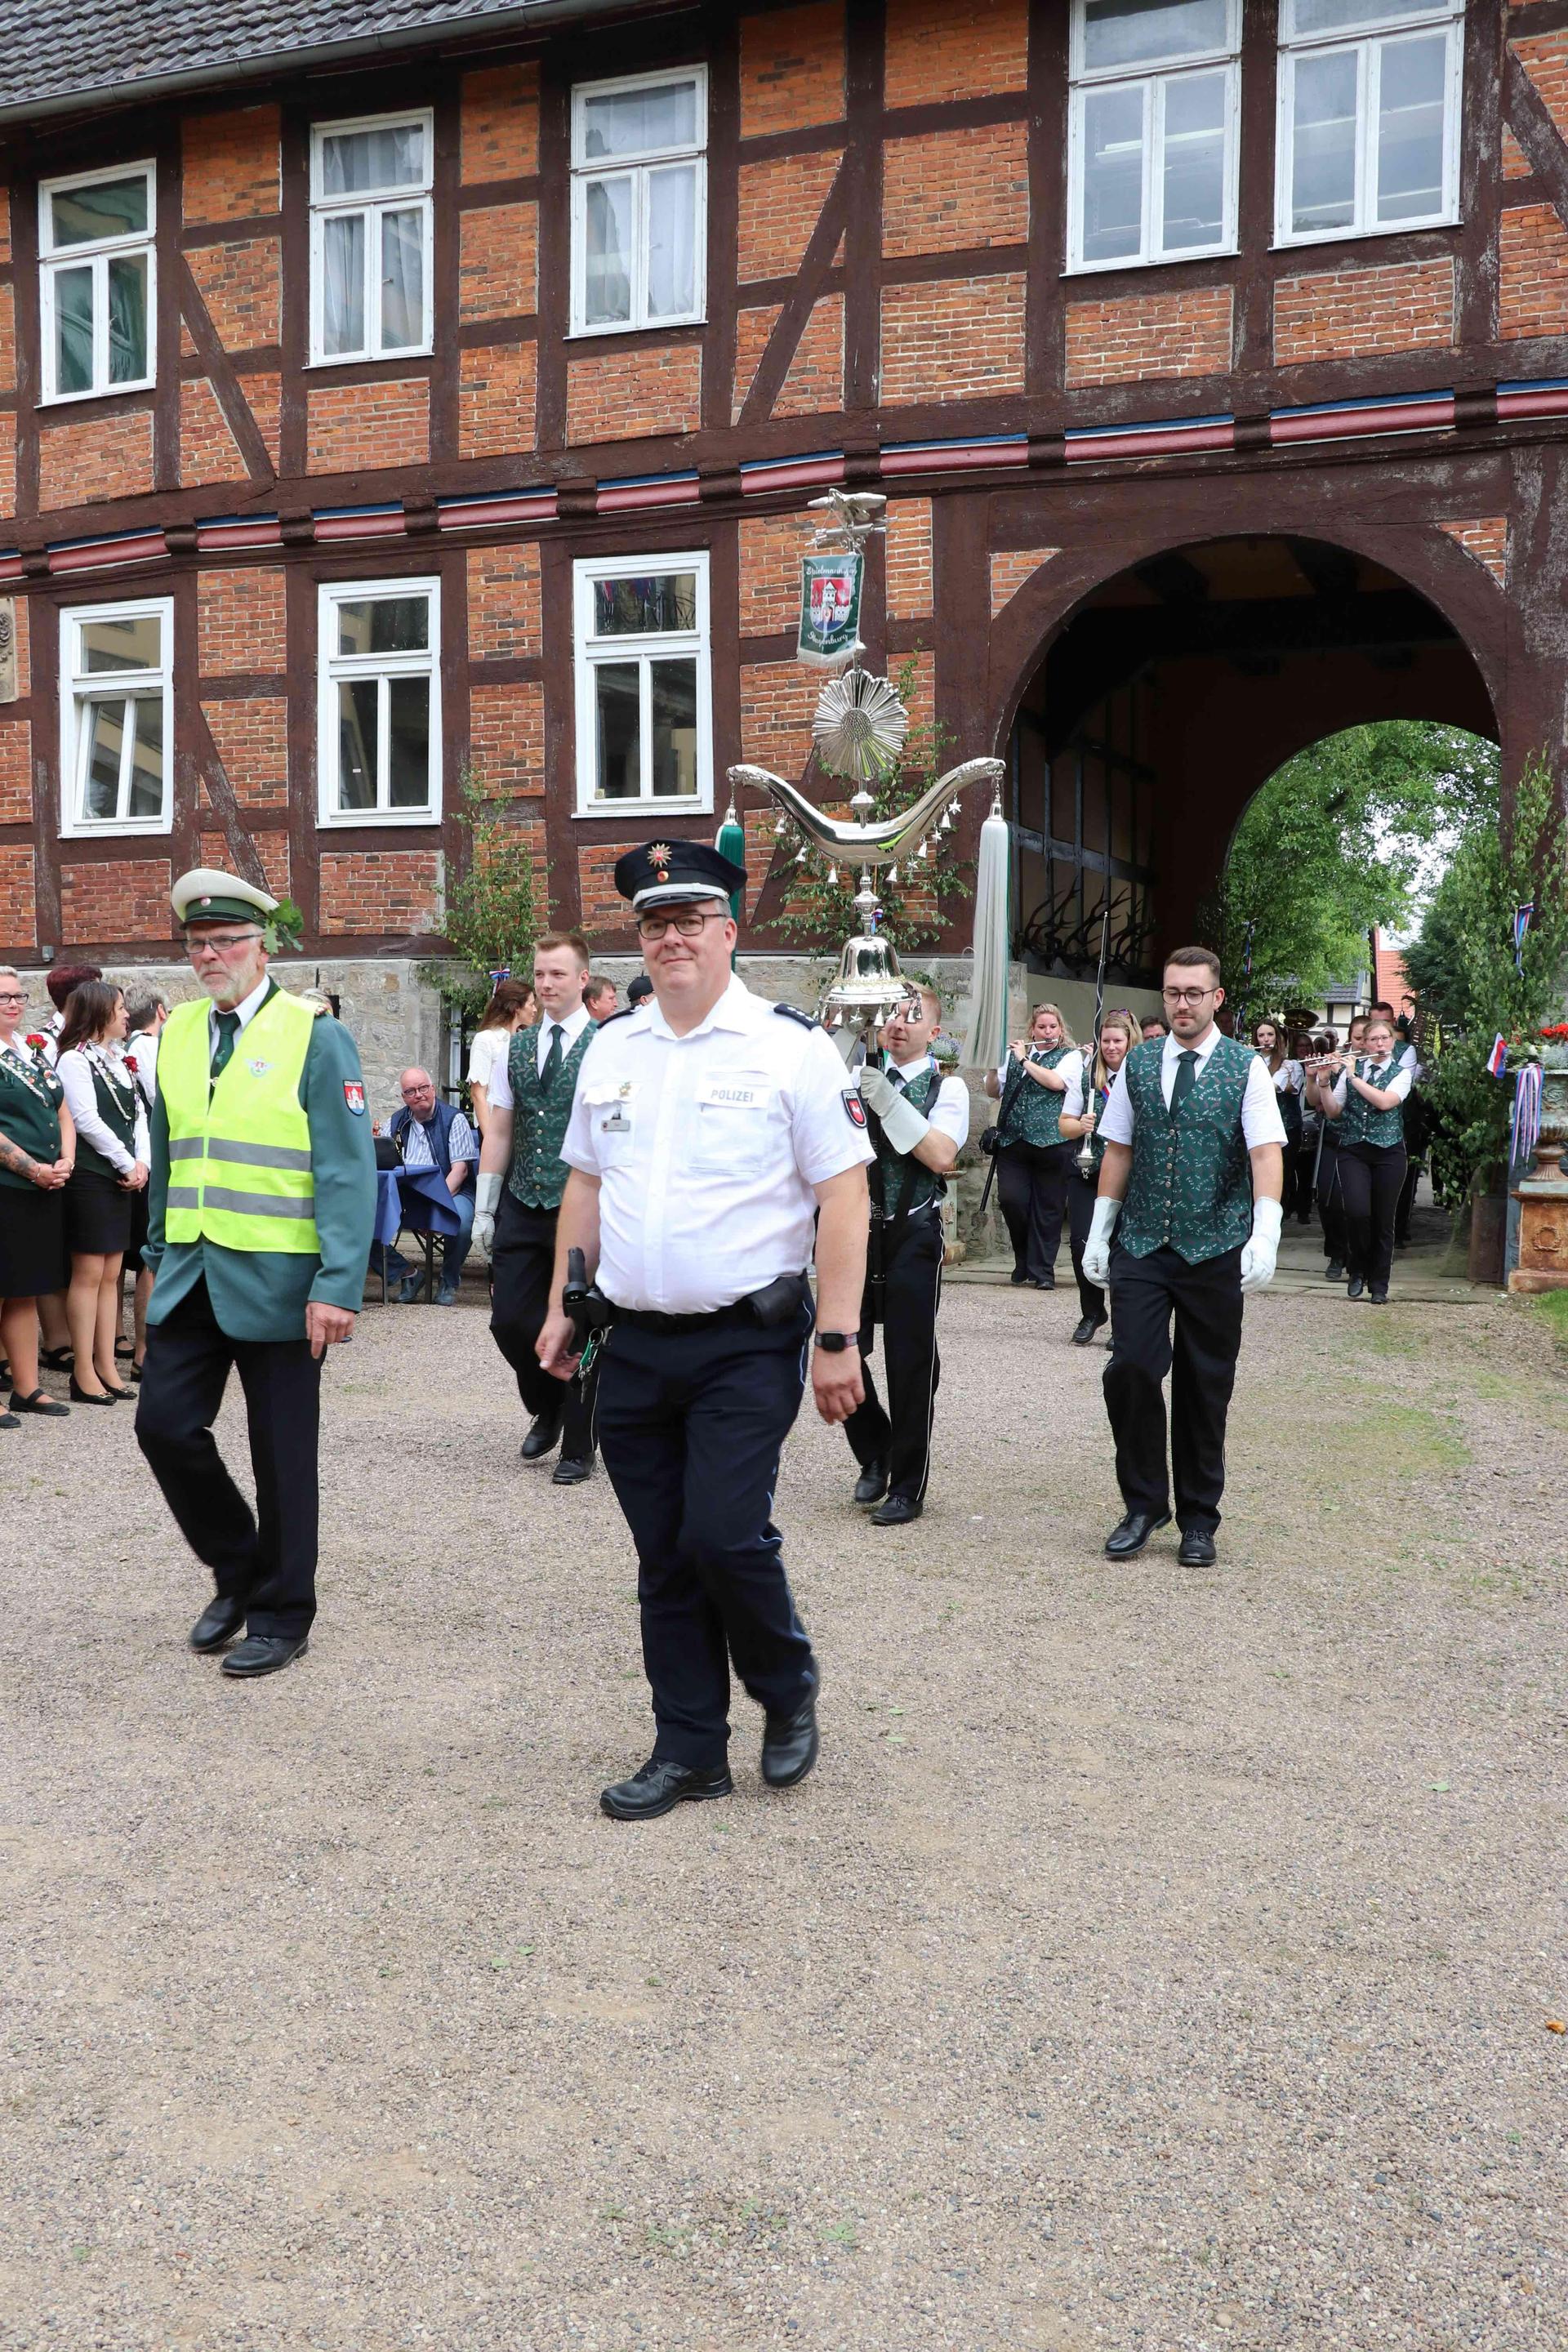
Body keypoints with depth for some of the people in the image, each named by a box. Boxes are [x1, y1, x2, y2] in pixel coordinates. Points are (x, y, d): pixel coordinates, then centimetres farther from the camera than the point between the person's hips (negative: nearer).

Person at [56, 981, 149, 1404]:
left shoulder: (116, 1059, 16)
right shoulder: (75, 1059, -8)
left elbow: (138, 1113, 12)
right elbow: (87, 1120, -15)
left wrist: (142, 1162, -2)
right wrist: (127, 1164, -10)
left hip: (120, 1178, 8)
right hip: (90, 1177, -8)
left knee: (110, 1275, 9)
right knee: (89, 1274, -5)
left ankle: (106, 1366, 14)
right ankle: (84, 1374, 0)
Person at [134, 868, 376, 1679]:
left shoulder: (314, 1036, -8)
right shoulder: (177, 1034, 9)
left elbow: (349, 1171, -13)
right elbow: (167, 1157, 17)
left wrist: (338, 1286, -19)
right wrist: (159, 1255, 13)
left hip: (276, 1278, -5)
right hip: (191, 1277, 5)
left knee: (281, 1452, 5)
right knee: (165, 1425, 3)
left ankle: (281, 1612, 21)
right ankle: (238, 1568, 27)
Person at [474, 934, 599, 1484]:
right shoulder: (516, 1048, 10)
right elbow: (499, 1133, 12)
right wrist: (484, 1206, 9)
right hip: (521, 1206, 5)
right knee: (509, 1319, 4)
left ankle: (578, 1448, 16)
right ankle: (547, 1410, 32)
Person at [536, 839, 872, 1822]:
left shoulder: (790, 1045, -6)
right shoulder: (611, 1050, 10)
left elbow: (844, 1197, -9)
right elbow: (586, 1185, 18)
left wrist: (837, 1339, -13)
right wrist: (561, 1307, 14)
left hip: (747, 1344, -5)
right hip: (635, 1345, 5)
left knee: (725, 1535, -12)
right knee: (664, 1559, 9)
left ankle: (789, 1688, 19)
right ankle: (690, 1751, 24)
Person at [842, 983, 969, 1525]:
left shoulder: (947, 1087, 0)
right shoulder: (857, 1074, 9)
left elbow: (941, 1156, -14)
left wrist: (888, 1103, -20)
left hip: (912, 1237, -3)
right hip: (854, 1231, 3)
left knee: (910, 1363, 2)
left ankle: (907, 1487, 16)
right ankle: (875, 1455, 29)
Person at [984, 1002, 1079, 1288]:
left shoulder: (1071, 1057, 5)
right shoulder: (1015, 1054, 16)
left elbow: (1056, 1082, -14)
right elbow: (993, 1090, 16)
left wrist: (1024, 1060, -6)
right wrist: (992, 1064, -2)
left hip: (1052, 1143, -3)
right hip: (1013, 1141, 3)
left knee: (1047, 1209, -1)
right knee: (1011, 1199, -8)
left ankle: (1042, 1270, 7)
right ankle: (1023, 1259, 15)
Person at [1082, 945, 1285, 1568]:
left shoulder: (1246, 1068, 0)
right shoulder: (1137, 1064, 8)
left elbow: (1267, 1153, -9)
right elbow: (1118, 1151, 11)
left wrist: (1265, 1234, -22)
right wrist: (1098, 1231, 8)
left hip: (1214, 1251, -1)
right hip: (1141, 1244, 2)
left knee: (1205, 1387, 6)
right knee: (1131, 1370, -7)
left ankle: (1198, 1520, 20)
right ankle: (1143, 1505, 11)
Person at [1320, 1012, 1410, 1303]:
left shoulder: (1401, 1073, 4)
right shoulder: (1350, 1069, 7)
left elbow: (1385, 1101, -16)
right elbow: (1333, 1113, 4)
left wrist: (1352, 1076, -15)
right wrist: (1324, 1081, -10)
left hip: (1388, 1152, 0)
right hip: (1353, 1151, 0)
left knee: (1383, 1220, 2)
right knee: (1357, 1212, -17)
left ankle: (1379, 1284, 14)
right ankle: (1358, 1270, 7)